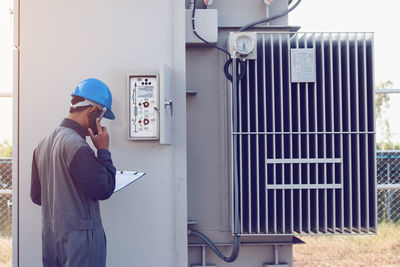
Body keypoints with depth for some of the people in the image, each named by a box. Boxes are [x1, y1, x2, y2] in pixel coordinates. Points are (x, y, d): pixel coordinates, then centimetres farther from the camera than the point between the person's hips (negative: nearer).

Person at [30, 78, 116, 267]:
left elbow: (36, 196, 15)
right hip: (79, 236, -8)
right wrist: (103, 150, -7)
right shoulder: (76, 145, -18)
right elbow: (103, 190, -14)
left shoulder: (43, 145, 10)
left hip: (50, 236, 9)